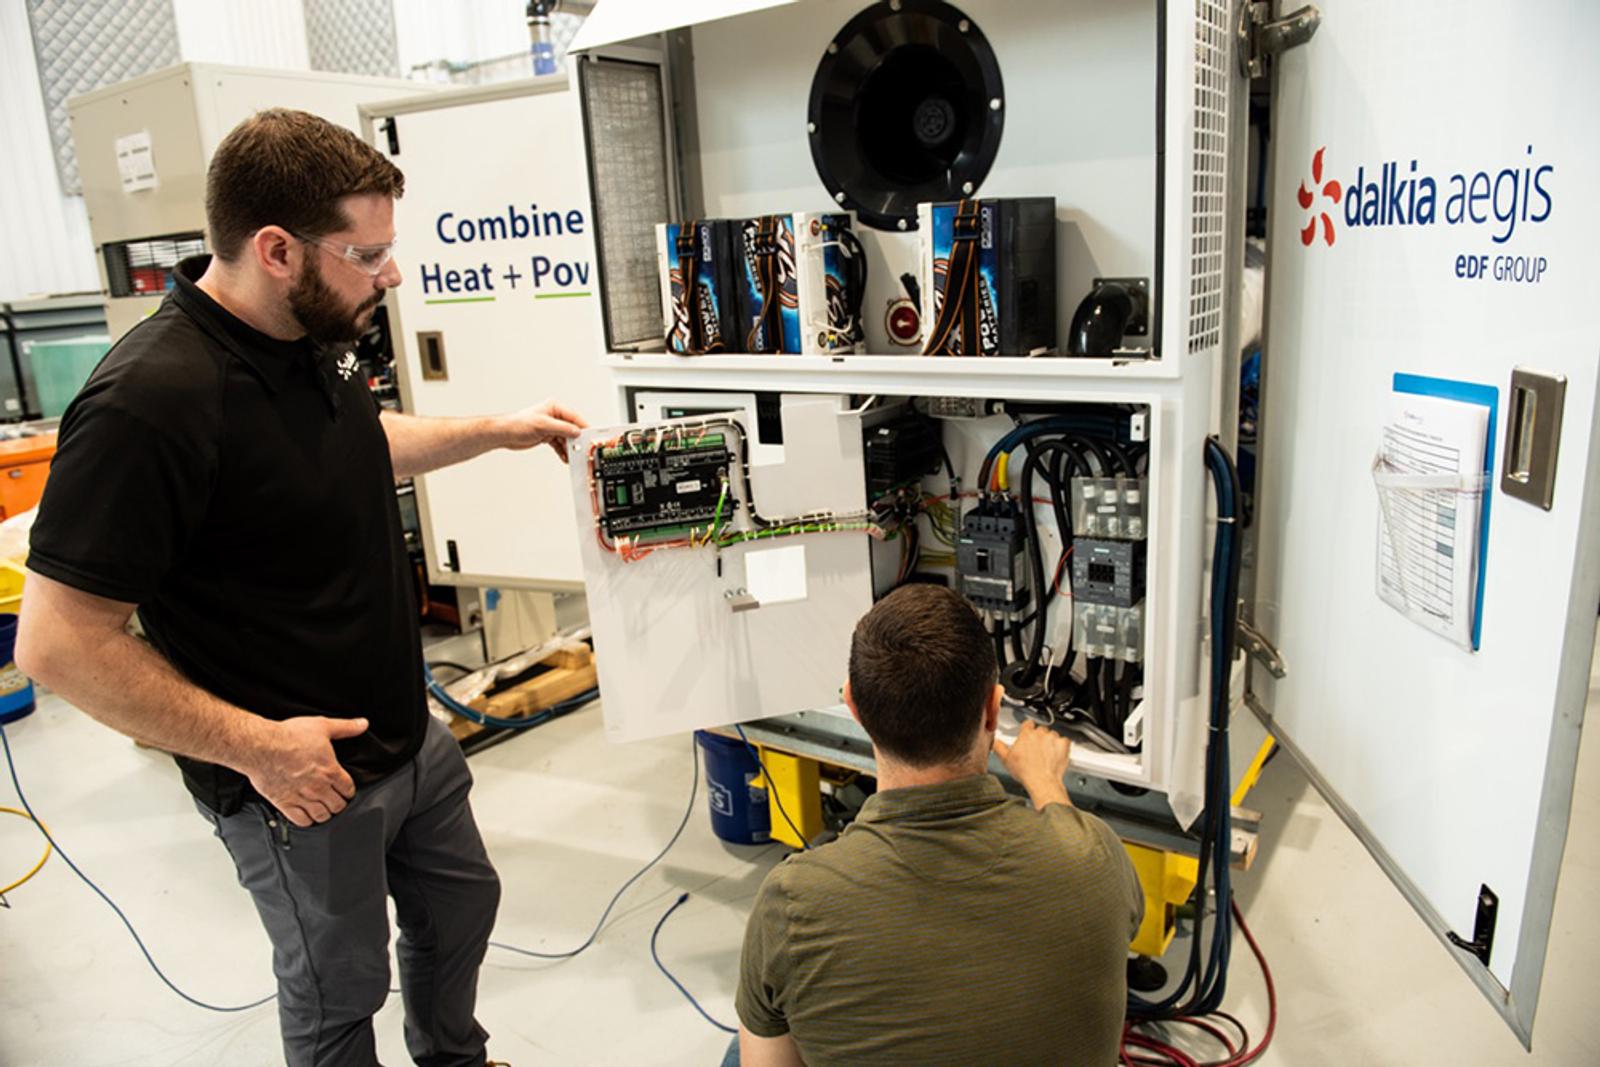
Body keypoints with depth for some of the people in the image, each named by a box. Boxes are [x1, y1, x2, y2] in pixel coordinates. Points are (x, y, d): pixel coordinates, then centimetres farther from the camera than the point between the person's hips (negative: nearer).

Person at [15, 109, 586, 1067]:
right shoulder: (150, 402, -28)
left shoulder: (310, 342, -1)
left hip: (410, 736, 8)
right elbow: (59, 642, -24)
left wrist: (501, 430, 15)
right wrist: (254, 747, -22)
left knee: (462, 907, 26)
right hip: (301, 780, -8)